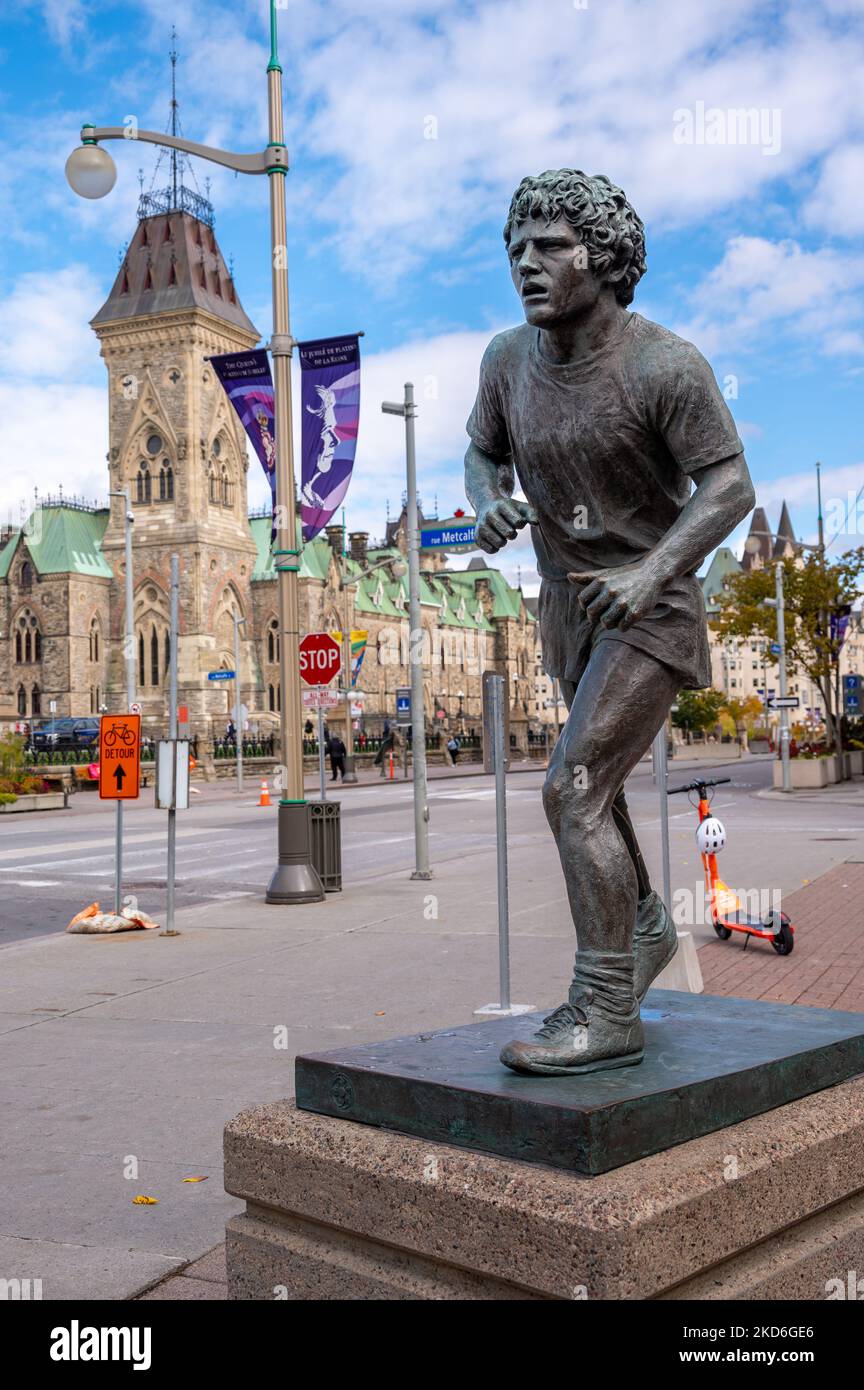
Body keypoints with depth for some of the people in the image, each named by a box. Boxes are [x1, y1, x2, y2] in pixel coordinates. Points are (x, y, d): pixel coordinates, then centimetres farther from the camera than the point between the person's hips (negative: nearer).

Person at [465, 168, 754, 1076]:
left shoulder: (664, 364, -22)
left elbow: (730, 486, -22)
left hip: (653, 604, -7)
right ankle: (643, 930, 46)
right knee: (590, 780, 22)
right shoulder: (510, 356, -5)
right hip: (570, 600, 8)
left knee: (572, 792, -19)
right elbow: (485, 453, 9)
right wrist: (489, 509, -15)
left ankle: (604, 1012, -11)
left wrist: (650, 572, -38)